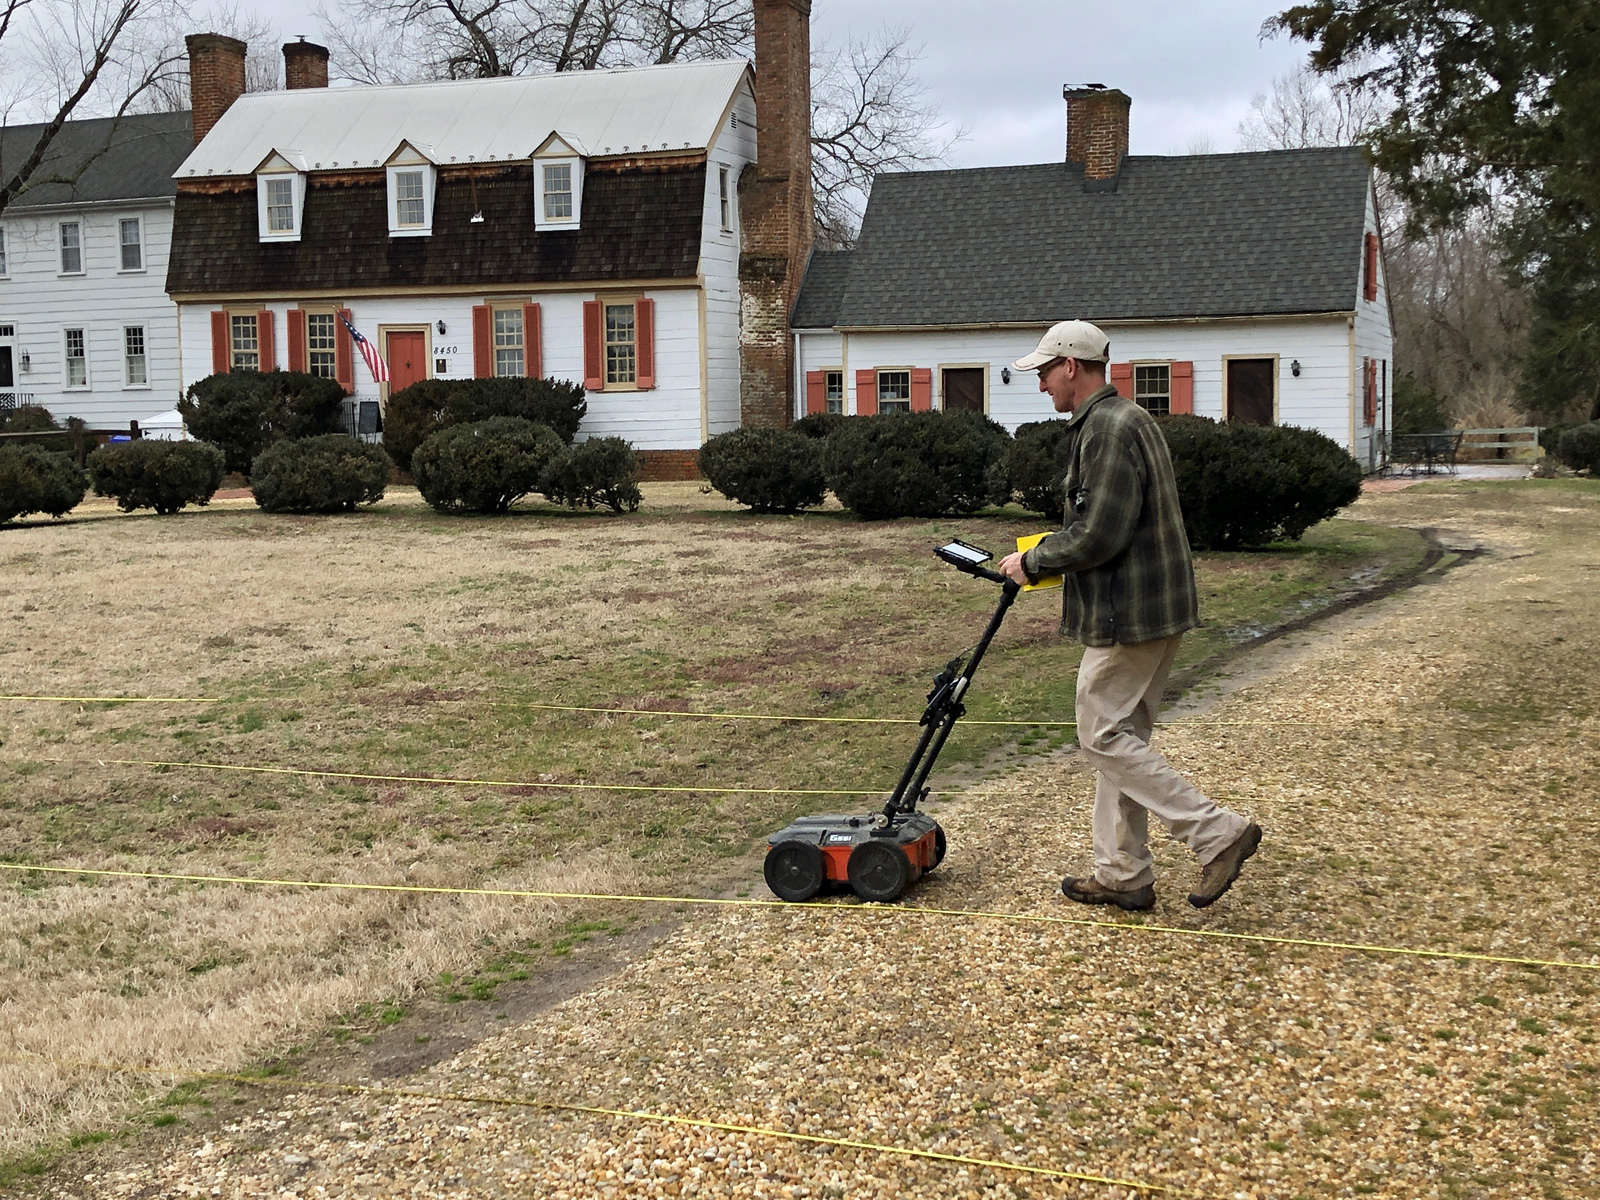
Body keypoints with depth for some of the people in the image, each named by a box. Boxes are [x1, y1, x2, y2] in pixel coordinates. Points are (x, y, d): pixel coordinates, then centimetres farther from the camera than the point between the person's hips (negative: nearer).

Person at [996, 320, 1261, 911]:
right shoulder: (1121, 420, 17)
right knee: (1120, 737, 13)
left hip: (1129, 615, -11)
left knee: (1105, 738, -4)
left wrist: (1032, 561, -9)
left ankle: (1218, 833, -4)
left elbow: (1098, 536, -23)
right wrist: (1043, 558, 14)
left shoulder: (1111, 429, -18)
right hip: (1147, 609, 11)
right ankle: (1124, 876, 19)